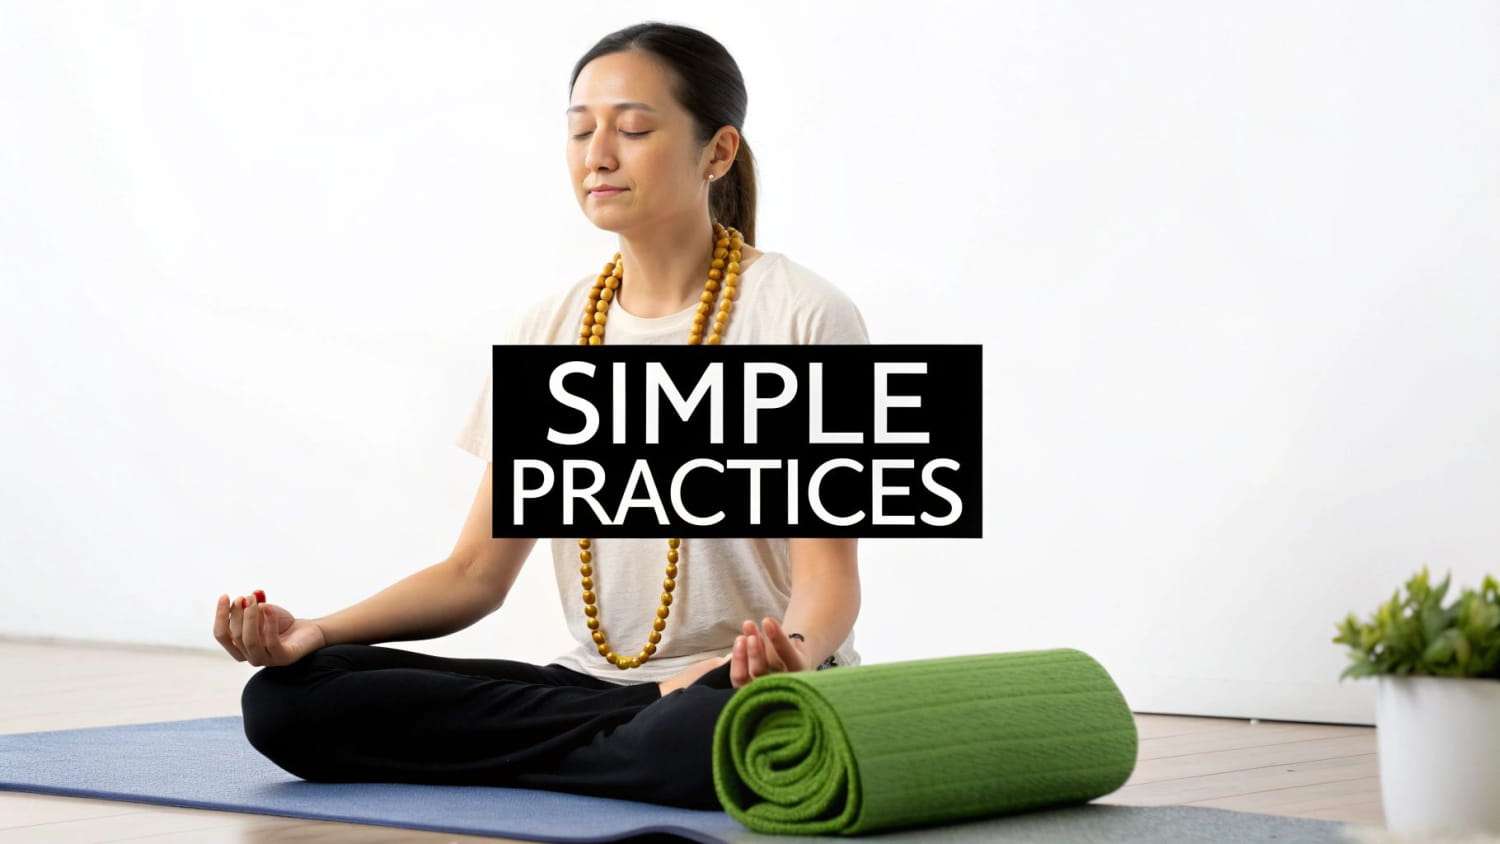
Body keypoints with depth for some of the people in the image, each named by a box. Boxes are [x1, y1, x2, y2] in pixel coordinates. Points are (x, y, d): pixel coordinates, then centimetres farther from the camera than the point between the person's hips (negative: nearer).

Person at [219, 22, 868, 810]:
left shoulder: (802, 317, -7)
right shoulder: (547, 332, 9)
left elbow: (827, 573, -10)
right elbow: (476, 572, 9)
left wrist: (793, 650, -35)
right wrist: (316, 631, -8)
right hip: (594, 678, 6)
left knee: (709, 737, -45)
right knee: (285, 699, -14)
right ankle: (649, 731, -10)